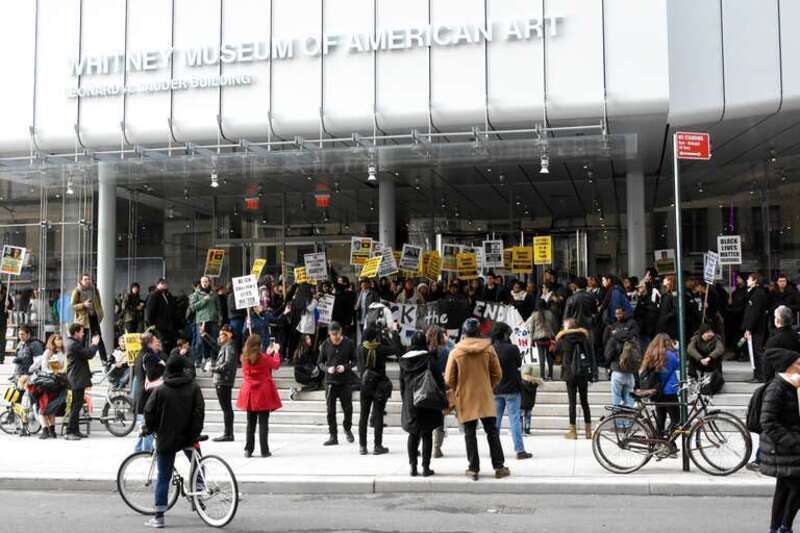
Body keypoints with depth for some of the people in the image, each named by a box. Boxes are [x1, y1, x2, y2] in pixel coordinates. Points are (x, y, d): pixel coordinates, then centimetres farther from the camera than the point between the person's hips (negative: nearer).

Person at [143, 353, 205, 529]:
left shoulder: (160, 390, -5)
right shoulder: (194, 387, 0)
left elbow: (149, 412, -6)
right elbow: (199, 412, -5)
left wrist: (150, 429, 11)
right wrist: (195, 434, 0)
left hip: (166, 438, -1)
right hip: (188, 437, 1)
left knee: (163, 477, 3)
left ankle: (158, 516, 3)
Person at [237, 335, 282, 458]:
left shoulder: (244, 358, -1)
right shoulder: (263, 358, -13)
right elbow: (276, 365, 3)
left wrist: (268, 353, 20)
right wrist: (276, 351, 16)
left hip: (249, 393, 4)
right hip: (263, 394, -4)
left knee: (250, 423, 12)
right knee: (263, 423, 1)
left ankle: (248, 450, 12)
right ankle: (264, 450, 2)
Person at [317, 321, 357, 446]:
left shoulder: (348, 343, -3)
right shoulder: (325, 345, -1)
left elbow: (354, 360, 3)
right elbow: (320, 362, 6)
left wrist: (345, 367, -16)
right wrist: (327, 369, -14)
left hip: (345, 381, -1)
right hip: (330, 382, 1)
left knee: (348, 408, 6)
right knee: (331, 410, 2)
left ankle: (347, 429, 33)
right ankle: (333, 436, 11)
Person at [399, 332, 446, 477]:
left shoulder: (404, 360, 7)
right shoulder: (428, 358, -8)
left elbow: (402, 382, 12)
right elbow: (437, 378, -13)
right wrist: (443, 398, -10)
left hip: (409, 401, 4)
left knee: (413, 435, 13)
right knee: (427, 435, 2)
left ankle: (413, 466, 11)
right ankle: (426, 467, 2)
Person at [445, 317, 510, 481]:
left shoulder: (455, 352, -7)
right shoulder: (488, 349, -3)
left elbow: (449, 380, -4)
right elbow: (497, 374, 2)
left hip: (465, 399, -1)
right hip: (486, 397, 1)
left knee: (470, 433, 6)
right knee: (492, 431, 9)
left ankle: (473, 469, 7)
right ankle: (499, 467, 10)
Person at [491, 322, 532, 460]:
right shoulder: (512, 348, -15)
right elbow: (519, 364, 1)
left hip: (495, 390, 4)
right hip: (512, 388, -4)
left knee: (495, 419, 12)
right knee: (514, 419, 1)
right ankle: (520, 450, 0)